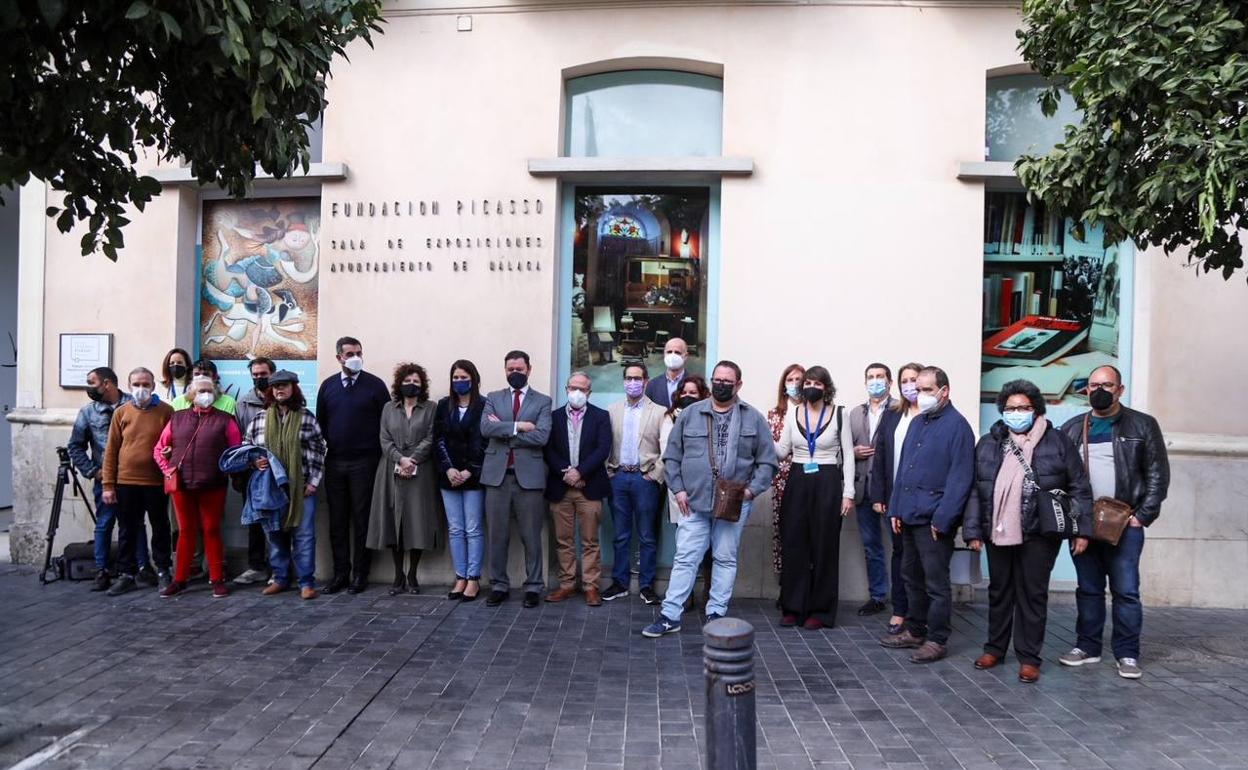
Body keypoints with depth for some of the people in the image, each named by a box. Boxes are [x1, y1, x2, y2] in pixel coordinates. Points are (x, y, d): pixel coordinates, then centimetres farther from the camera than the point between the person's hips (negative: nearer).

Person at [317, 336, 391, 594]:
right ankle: (340, 572, 16)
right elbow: (321, 422, 13)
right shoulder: (328, 386, 8)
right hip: (334, 462, 3)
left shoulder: (375, 384, -2)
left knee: (362, 519, 2)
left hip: (364, 462, -3)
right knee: (337, 520, 7)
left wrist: (377, 453, -4)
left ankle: (360, 573, 11)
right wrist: (329, 447, 6)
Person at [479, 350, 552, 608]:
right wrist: (517, 426, -14)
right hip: (497, 474, 2)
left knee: (531, 536, 4)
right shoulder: (493, 399, 12)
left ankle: (533, 587, 15)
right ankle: (499, 585, 19)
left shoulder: (542, 401, 5)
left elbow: (541, 436, -10)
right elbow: (485, 428, -6)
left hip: (529, 475, -2)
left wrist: (503, 430, -7)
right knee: (497, 535, 7)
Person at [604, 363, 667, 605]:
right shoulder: (612, 410, 9)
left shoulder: (659, 412, 0)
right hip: (618, 477, 3)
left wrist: (655, 475, -8)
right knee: (621, 535, 10)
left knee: (647, 537, 4)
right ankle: (620, 583, 19)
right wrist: (608, 471, 1)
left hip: (645, 478, -2)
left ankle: (646, 585, 13)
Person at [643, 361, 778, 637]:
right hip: (694, 502, 0)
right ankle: (670, 616, 7)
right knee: (685, 559, 2)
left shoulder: (753, 418, 3)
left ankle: (716, 614, 20)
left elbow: (767, 461, 4)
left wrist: (752, 490, -7)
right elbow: (672, 456, 7)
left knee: (726, 559, 9)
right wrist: (678, 489, -2)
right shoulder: (690, 414, 4)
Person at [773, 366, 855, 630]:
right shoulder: (792, 414, 6)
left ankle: (820, 610, 13)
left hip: (828, 483, -3)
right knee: (794, 545, 4)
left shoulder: (839, 414, -2)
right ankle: (793, 607, 15)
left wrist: (848, 493, -6)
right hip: (798, 482, 3)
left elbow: (848, 455, -1)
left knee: (824, 547, 3)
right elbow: (782, 452, 4)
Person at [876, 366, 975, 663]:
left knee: (936, 582, 1)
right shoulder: (917, 423, 14)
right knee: (912, 576, 16)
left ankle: (937, 640, 11)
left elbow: (960, 477, -14)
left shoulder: (957, 426, -10)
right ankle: (915, 631, 27)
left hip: (934, 519, -8)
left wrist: (942, 519, -17)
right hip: (909, 516, 8)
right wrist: (895, 508, 11)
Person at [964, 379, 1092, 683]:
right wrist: (973, 530, 2)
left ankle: (1029, 658, 13)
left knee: (1032, 594, 3)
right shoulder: (988, 444, 8)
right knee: (999, 591, 14)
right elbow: (975, 490, 7)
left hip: (1038, 534, -3)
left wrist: (1082, 530, -4)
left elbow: (1079, 489, 1)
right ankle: (995, 648, 27)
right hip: (998, 533, 3)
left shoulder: (1058, 442, 2)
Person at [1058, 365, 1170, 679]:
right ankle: (1088, 647, 20)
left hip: (1125, 524, -3)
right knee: (1088, 589, 11)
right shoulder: (1072, 428, 9)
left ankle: (1127, 654, 10)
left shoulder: (1143, 425, 1)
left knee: (1126, 591, 0)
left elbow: (1158, 474, -1)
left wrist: (1143, 515, -8)